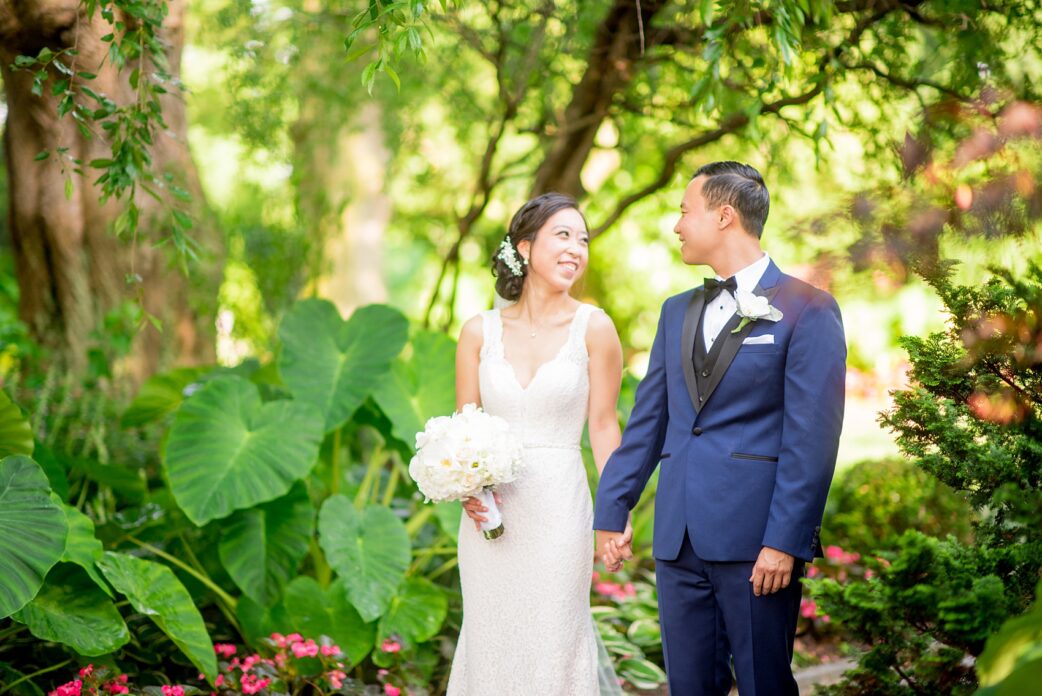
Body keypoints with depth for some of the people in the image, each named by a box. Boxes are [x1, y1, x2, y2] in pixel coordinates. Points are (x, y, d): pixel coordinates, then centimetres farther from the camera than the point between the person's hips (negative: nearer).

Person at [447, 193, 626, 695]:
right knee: (491, 642, 9)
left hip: (558, 508, -2)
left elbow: (603, 425, -1)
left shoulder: (593, 328, -2)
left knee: (553, 645, 2)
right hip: (490, 511, 2)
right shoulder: (479, 332, 4)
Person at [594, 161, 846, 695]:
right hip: (678, 538, 6)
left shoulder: (807, 309, -4)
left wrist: (785, 541, -15)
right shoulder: (677, 312, 17)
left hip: (755, 536, -6)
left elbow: (811, 437, -10)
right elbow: (647, 421, 17)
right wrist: (612, 511, 10)